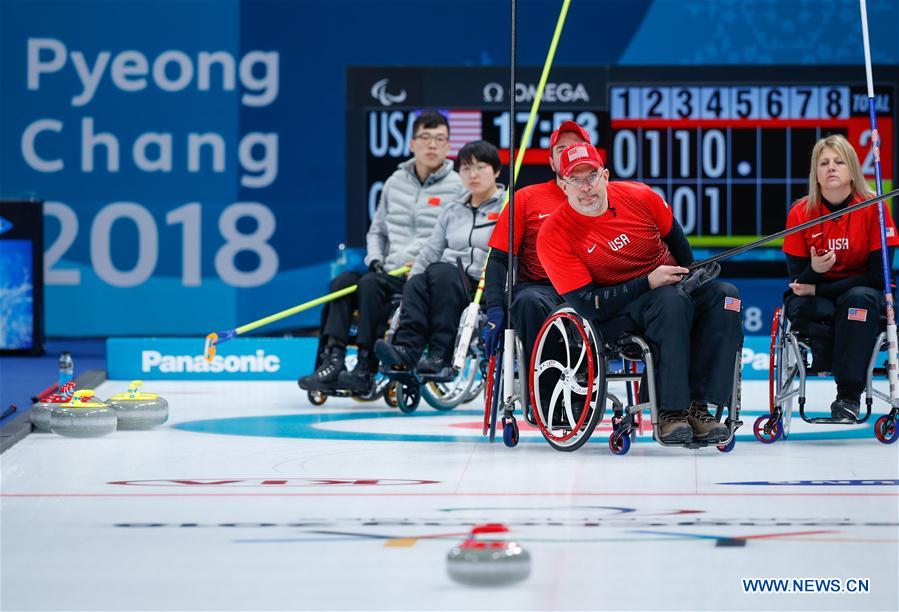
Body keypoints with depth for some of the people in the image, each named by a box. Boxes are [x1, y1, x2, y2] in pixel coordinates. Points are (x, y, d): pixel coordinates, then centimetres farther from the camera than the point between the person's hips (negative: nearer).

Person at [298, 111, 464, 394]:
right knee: (343, 281, -19)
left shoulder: (457, 187, -2)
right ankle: (332, 362, -29)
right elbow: (377, 230, 25)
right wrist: (375, 260, 6)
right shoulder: (396, 182, 16)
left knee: (370, 284, -29)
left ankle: (366, 370, -30)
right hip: (389, 273, 6)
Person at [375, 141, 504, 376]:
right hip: (445, 286, 5)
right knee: (417, 281, -27)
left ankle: (441, 357, -39)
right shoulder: (452, 211, 23)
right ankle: (406, 349, -42)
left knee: (442, 272, -33)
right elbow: (430, 252, 16)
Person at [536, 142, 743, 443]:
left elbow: (675, 238, 14)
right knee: (672, 301, -35)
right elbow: (588, 306, -20)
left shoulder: (639, 197, -6)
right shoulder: (554, 236, -17)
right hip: (618, 313, -5)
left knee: (724, 295, -22)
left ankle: (697, 405, -27)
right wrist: (649, 282, -24)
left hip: (672, 286, 5)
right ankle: (670, 411, -32)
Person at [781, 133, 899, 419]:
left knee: (860, 299, -36)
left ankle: (849, 396, -34)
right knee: (799, 308, -34)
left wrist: (818, 289, -19)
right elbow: (798, 279, -4)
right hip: (817, 297, 1)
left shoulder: (873, 208, -12)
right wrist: (814, 270, -30)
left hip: (862, 291, -1)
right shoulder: (800, 213, -7)